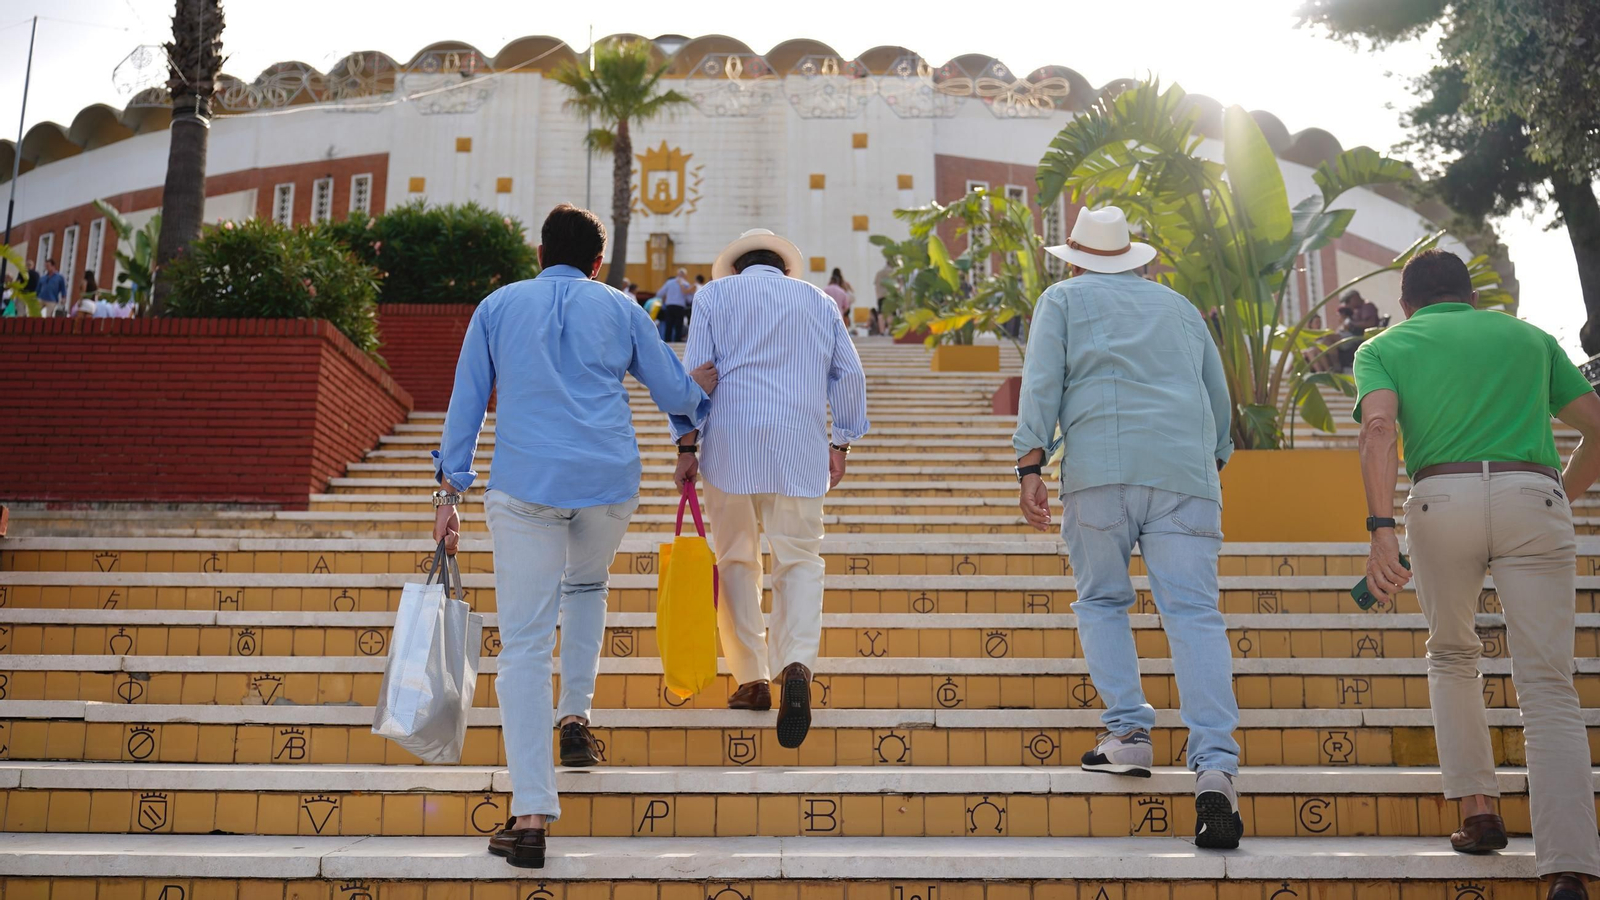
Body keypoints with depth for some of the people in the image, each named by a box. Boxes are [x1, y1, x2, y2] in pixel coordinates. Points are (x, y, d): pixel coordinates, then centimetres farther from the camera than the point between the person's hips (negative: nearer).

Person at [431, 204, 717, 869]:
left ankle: (531, 815, -8)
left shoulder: (497, 306, 13)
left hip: (525, 484, -1)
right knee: (587, 586, 32)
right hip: (609, 481, 1)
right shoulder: (620, 309, 12)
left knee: (523, 645, -2)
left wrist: (450, 492, 11)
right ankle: (576, 720, 22)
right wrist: (701, 389, 38)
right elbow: (678, 396, 16)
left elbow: (466, 403, 10)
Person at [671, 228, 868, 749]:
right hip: (800, 446, 1)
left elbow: (695, 371, 2)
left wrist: (687, 446, 3)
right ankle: (797, 664, -20)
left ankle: (751, 680, 10)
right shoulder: (818, 301, 18)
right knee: (800, 559, 3)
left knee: (736, 559, 9)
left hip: (732, 441, -1)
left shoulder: (717, 294, 11)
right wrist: (842, 443, 15)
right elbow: (849, 375, 11)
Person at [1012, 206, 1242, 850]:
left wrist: (1031, 466, -3)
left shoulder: (1064, 298, 15)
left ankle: (1128, 731, 3)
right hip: (1185, 470, 3)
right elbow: (1219, 398, 25)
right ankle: (1215, 766, -15)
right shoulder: (1179, 305, 26)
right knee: (1194, 612, -5)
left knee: (1102, 601, 14)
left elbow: (1041, 384, 2)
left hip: (1101, 467, -2)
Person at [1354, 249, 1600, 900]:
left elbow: (1380, 427, -3)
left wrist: (1381, 529, -13)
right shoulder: (1528, 335, 26)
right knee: (1547, 687, -2)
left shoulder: (1383, 346, 18)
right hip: (1534, 495, 1)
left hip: (1442, 498, -1)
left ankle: (1477, 809, 17)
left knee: (1452, 656, 24)